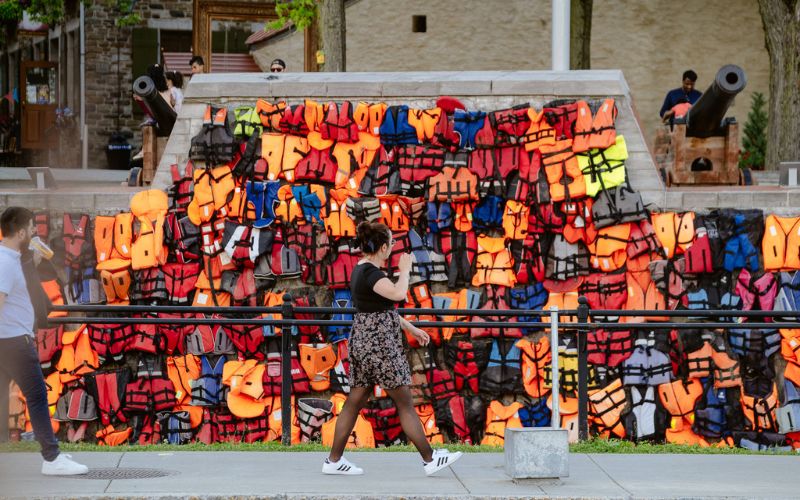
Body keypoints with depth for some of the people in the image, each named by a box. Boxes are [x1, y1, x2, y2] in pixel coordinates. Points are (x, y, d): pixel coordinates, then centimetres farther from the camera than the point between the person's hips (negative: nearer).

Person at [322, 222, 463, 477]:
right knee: (405, 403, -2)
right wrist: (405, 270, -16)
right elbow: (398, 294, -35)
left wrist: (412, 329, 23)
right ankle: (429, 459, 4)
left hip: (363, 340, 10)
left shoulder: (361, 270, 13)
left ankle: (334, 460, 12)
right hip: (378, 344, -10)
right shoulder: (371, 273, -18)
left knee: (355, 402, 11)